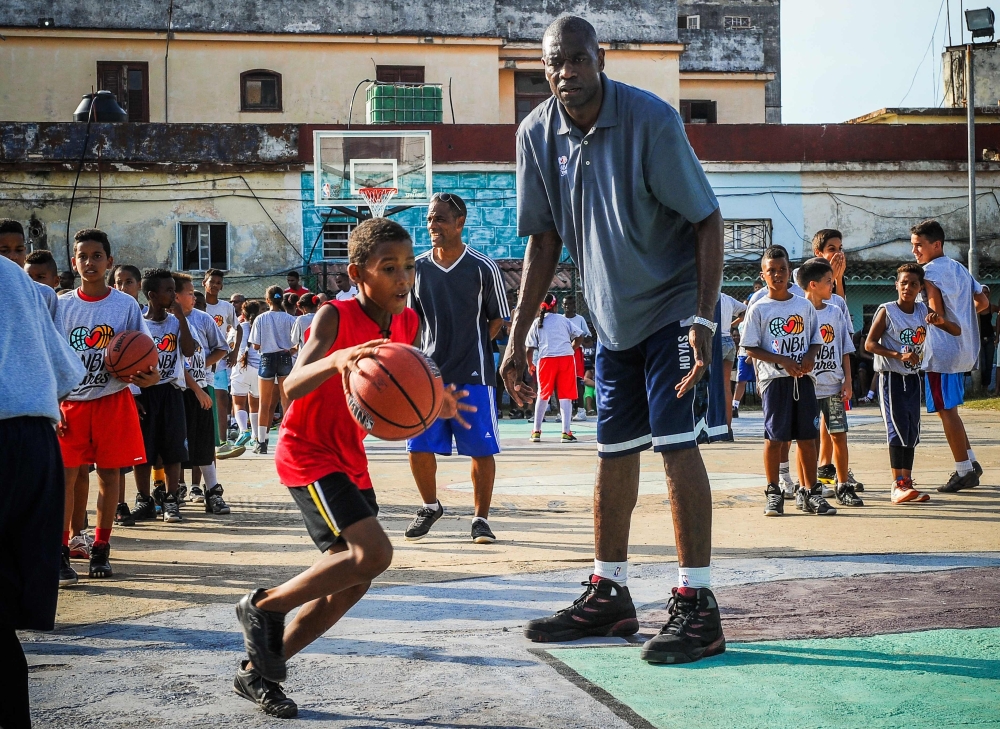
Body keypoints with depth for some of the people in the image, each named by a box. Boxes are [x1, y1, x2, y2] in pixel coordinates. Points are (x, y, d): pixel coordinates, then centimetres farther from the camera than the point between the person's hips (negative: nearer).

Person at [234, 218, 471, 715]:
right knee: (374, 552, -22)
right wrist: (335, 360, -57)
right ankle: (264, 606, -2)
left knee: (352, 583, 7)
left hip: (350, 461, 8)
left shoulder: (407, 323, -1)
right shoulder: (335, 317, -21)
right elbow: (292, 386, -37)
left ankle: (257, 670, 20)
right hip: (307, 456, -8)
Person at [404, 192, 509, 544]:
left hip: (474, 374, -3)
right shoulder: (417, 267, 5)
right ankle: (430, 506, 25)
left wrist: (474, 345, -4)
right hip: (430, 373, 3)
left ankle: (481, 518, 14)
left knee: (481, 449, 0)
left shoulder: (482, 268, -5)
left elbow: (498, 319, 3)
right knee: (418, 448, 1)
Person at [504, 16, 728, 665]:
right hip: (612, 317, 6)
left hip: (674, 307, -6)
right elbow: (545, 240, 4)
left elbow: (707, 220, -16)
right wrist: (518, 339, 2)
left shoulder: (650, 119, -20)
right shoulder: (538, 134, -5)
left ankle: (697, 605, -7)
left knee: (676, 442, -13)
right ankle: (609, 597, 21)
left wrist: (704, 318, -25)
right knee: (614, 452, 10)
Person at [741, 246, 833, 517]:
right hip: (774, 379, -3)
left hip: (804, 378, 3)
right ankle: (773, 493, 8)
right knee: (775, 437, -1)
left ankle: (809, 492, 10)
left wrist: (810, 357, -7)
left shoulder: (805, 306, 10)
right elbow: (751, 348, -4)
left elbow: (816, 340, 15)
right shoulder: (758, 309, 0)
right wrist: (783, 361, -14)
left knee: (808, 436, 3)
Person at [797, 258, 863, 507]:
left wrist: (848, 381, 5)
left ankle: (843, 487, 12)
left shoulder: (836, 313, 10)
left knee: (839, 435, 4)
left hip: (834, 386, 4)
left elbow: (845, 350, 13)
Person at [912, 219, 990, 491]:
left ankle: (964, 471, -2)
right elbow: (983, 302, 17)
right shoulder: (960, 269, 14)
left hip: (942, 350, -9)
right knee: (948, 409, 18)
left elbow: (936, 312, -19)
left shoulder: (930, 271, -12)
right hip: (963, 348, 9)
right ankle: (970, 463, 18)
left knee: (946, 410, -4)